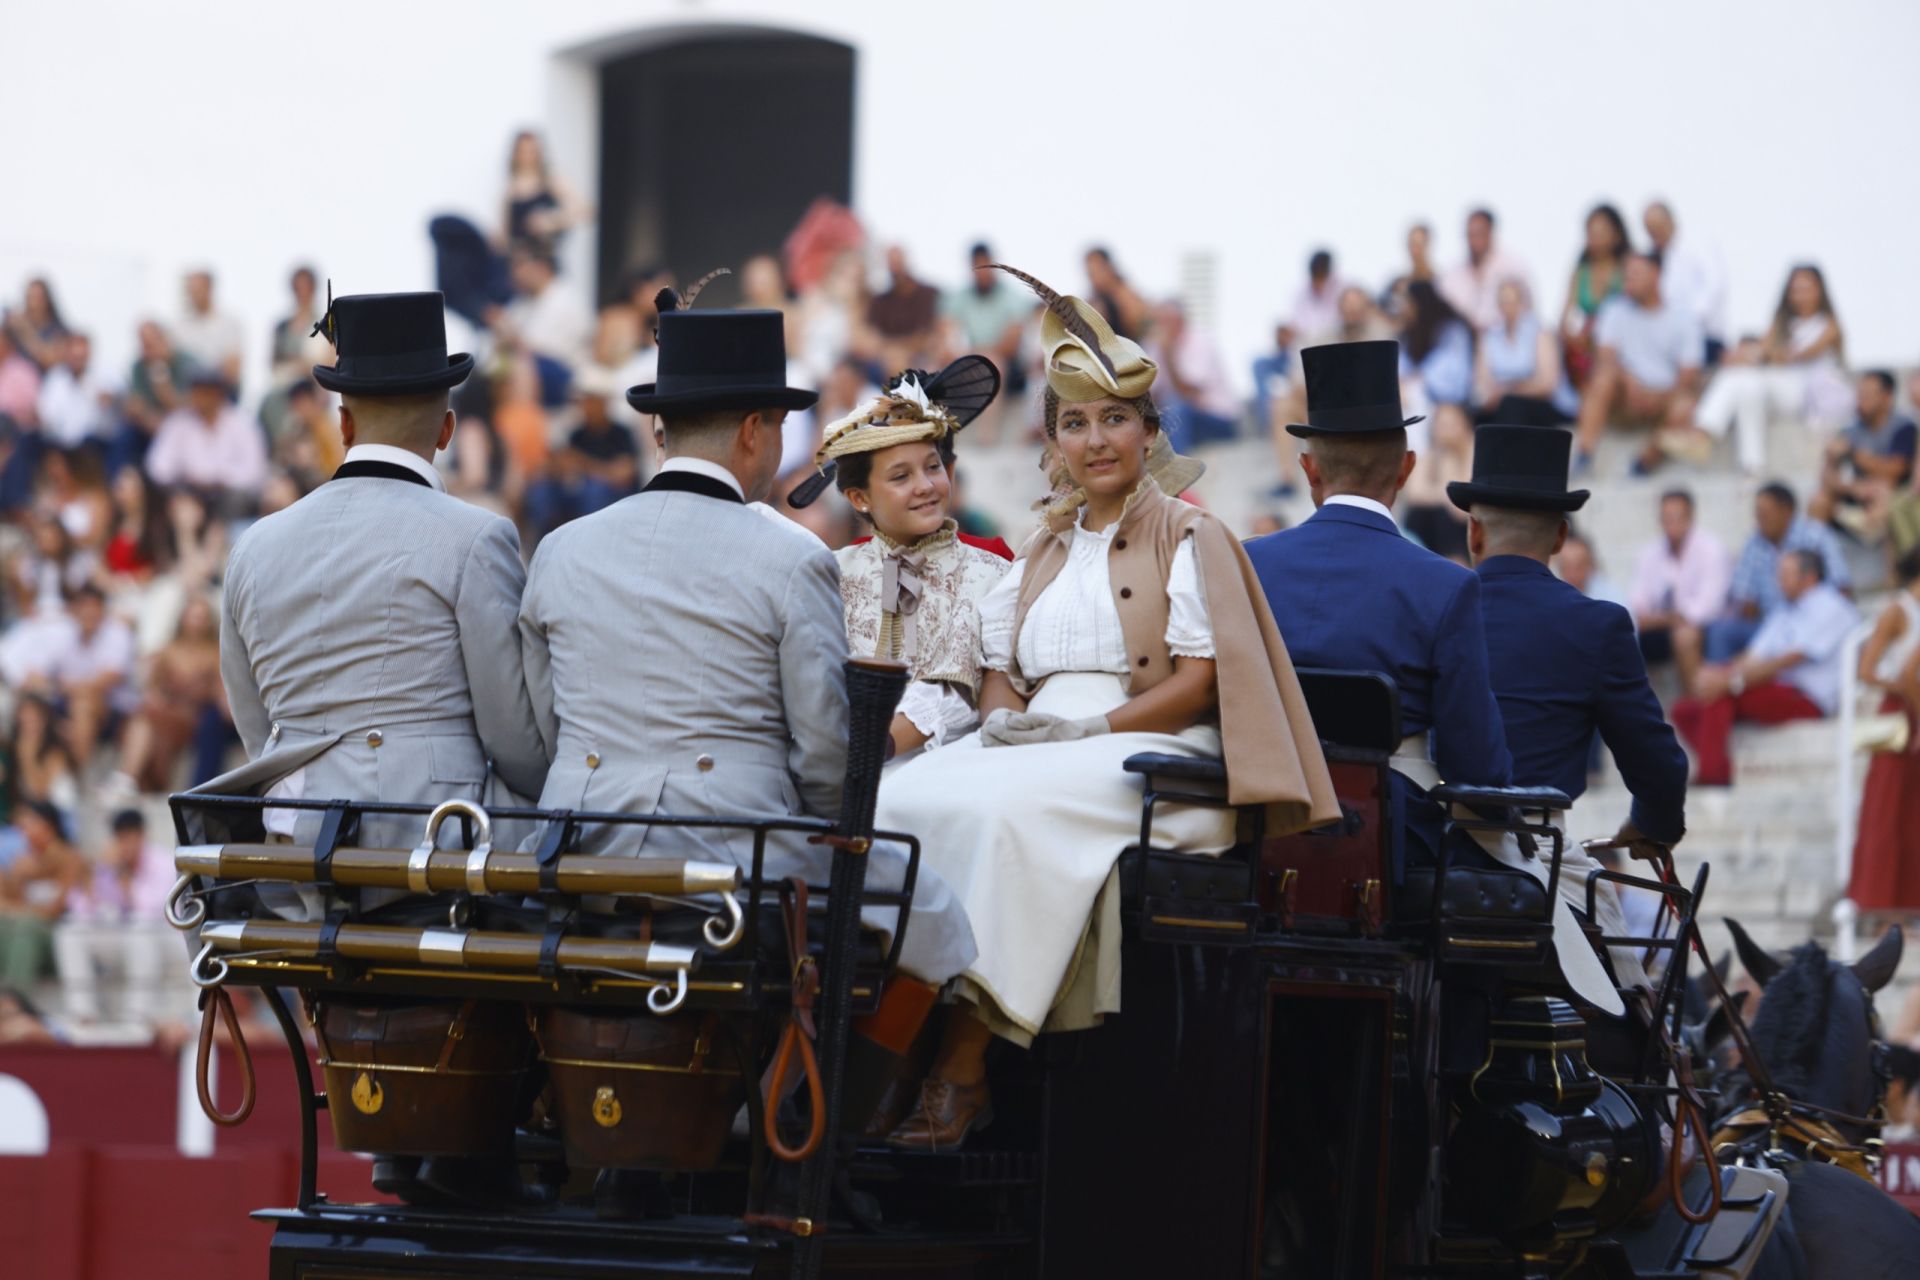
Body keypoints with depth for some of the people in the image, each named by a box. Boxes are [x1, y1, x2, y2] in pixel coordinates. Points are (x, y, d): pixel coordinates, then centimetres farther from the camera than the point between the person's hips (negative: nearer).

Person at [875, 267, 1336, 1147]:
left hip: (1151, 757, -6)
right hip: (1038, 749, 6)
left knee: (1007, 810, -36)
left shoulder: (1191, 539, 7)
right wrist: (1004, 717, -4)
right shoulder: (1043, 554, 26)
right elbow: (1001, 671, 21)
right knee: (901, 799, -26)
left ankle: (965, 1066, -37)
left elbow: (1198, 682, -4)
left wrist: (1089, 728, -15)